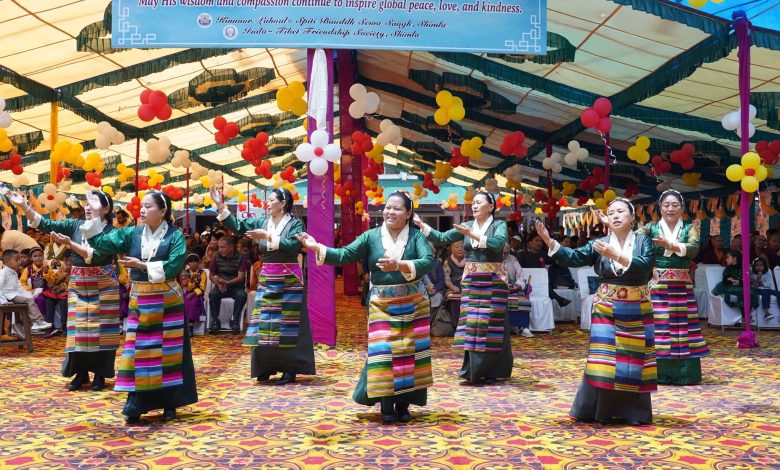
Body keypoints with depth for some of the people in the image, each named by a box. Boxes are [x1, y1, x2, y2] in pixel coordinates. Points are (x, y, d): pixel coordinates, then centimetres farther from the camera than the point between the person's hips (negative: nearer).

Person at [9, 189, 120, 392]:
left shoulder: (110, 231, -9)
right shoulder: (75, 225, 3)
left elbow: (94, 255, -23)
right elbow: (46, 225, -3)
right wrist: (24, 206, -14)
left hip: (103, 286, -4)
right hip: (78, 285, 4)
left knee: (100, 330, 1)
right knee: (78, 329, 5)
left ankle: (100, 374, 12)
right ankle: (81, 373, 15)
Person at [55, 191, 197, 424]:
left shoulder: (175, 236, -7)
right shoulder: (133, 233, 4)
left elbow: (173, 267, -18)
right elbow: (102, 243, -5)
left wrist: (142, 265, -17)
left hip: (167, 302, -3)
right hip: (139, 301, 3)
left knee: (167, 351, 4)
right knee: (139, 352, 3)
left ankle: (169, 403, 14)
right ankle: (136, 405, 10)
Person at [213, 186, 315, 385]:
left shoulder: (295, 223, -6)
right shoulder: (262, 222, 8)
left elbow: (294, 245, -21)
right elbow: (238, 226, 6)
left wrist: (268, 236, -22)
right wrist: (221, 206, -1)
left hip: (288, 278, -5)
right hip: (266, 278, 5)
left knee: (287, 323, -1)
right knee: (265, 321, 5)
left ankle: (290, 369, 6)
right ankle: (267, 366, 15)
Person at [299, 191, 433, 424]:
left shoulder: (417, 235, -5)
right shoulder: (371, 236, 0)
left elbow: (429, 262, -20)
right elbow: (344, 255, -5)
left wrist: (399, 265, -34)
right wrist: (317, 247, -18)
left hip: (413, 304, 0)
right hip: (381, 303, 1)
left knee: (409, 351, 5)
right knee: (383, 351, -4)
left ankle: (403, 404, 17)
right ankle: (386, 404, 10)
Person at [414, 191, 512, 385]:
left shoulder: (499, 225, -3)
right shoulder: (467, 226, 9)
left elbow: (498, 243, -22)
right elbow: (442, 238, 3)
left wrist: (473, 235, -27)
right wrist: (421, 225, -8)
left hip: (493, 281, -4)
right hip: (470, 281, 4)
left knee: (490, 324, -1)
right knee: (471, 324, 3)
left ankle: (490, 371, 10)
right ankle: (474, 370, 12)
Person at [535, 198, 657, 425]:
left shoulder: (643, 241, -2)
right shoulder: (599, 244, 2)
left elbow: (646, 266, -19)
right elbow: (573, 258, -8)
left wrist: (616, 255, -29)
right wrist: (549, 241, -20)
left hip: (637, 312, 0)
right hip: (606, 310, 1)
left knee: (633, 361, 5)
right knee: (604, 359, -2)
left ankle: (632, 412, 17)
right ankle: (601, 411, 8)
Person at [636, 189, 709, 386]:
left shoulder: (689, 228, 5)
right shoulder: (651, 228, 4)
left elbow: (694, 248, -13)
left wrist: (672, 245, -32)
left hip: (682, 287, 1)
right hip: (656, 285, -1)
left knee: (683, 327, 2)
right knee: (658, 327, -2)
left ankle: (684, 373, 11)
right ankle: (658, 373, 6)